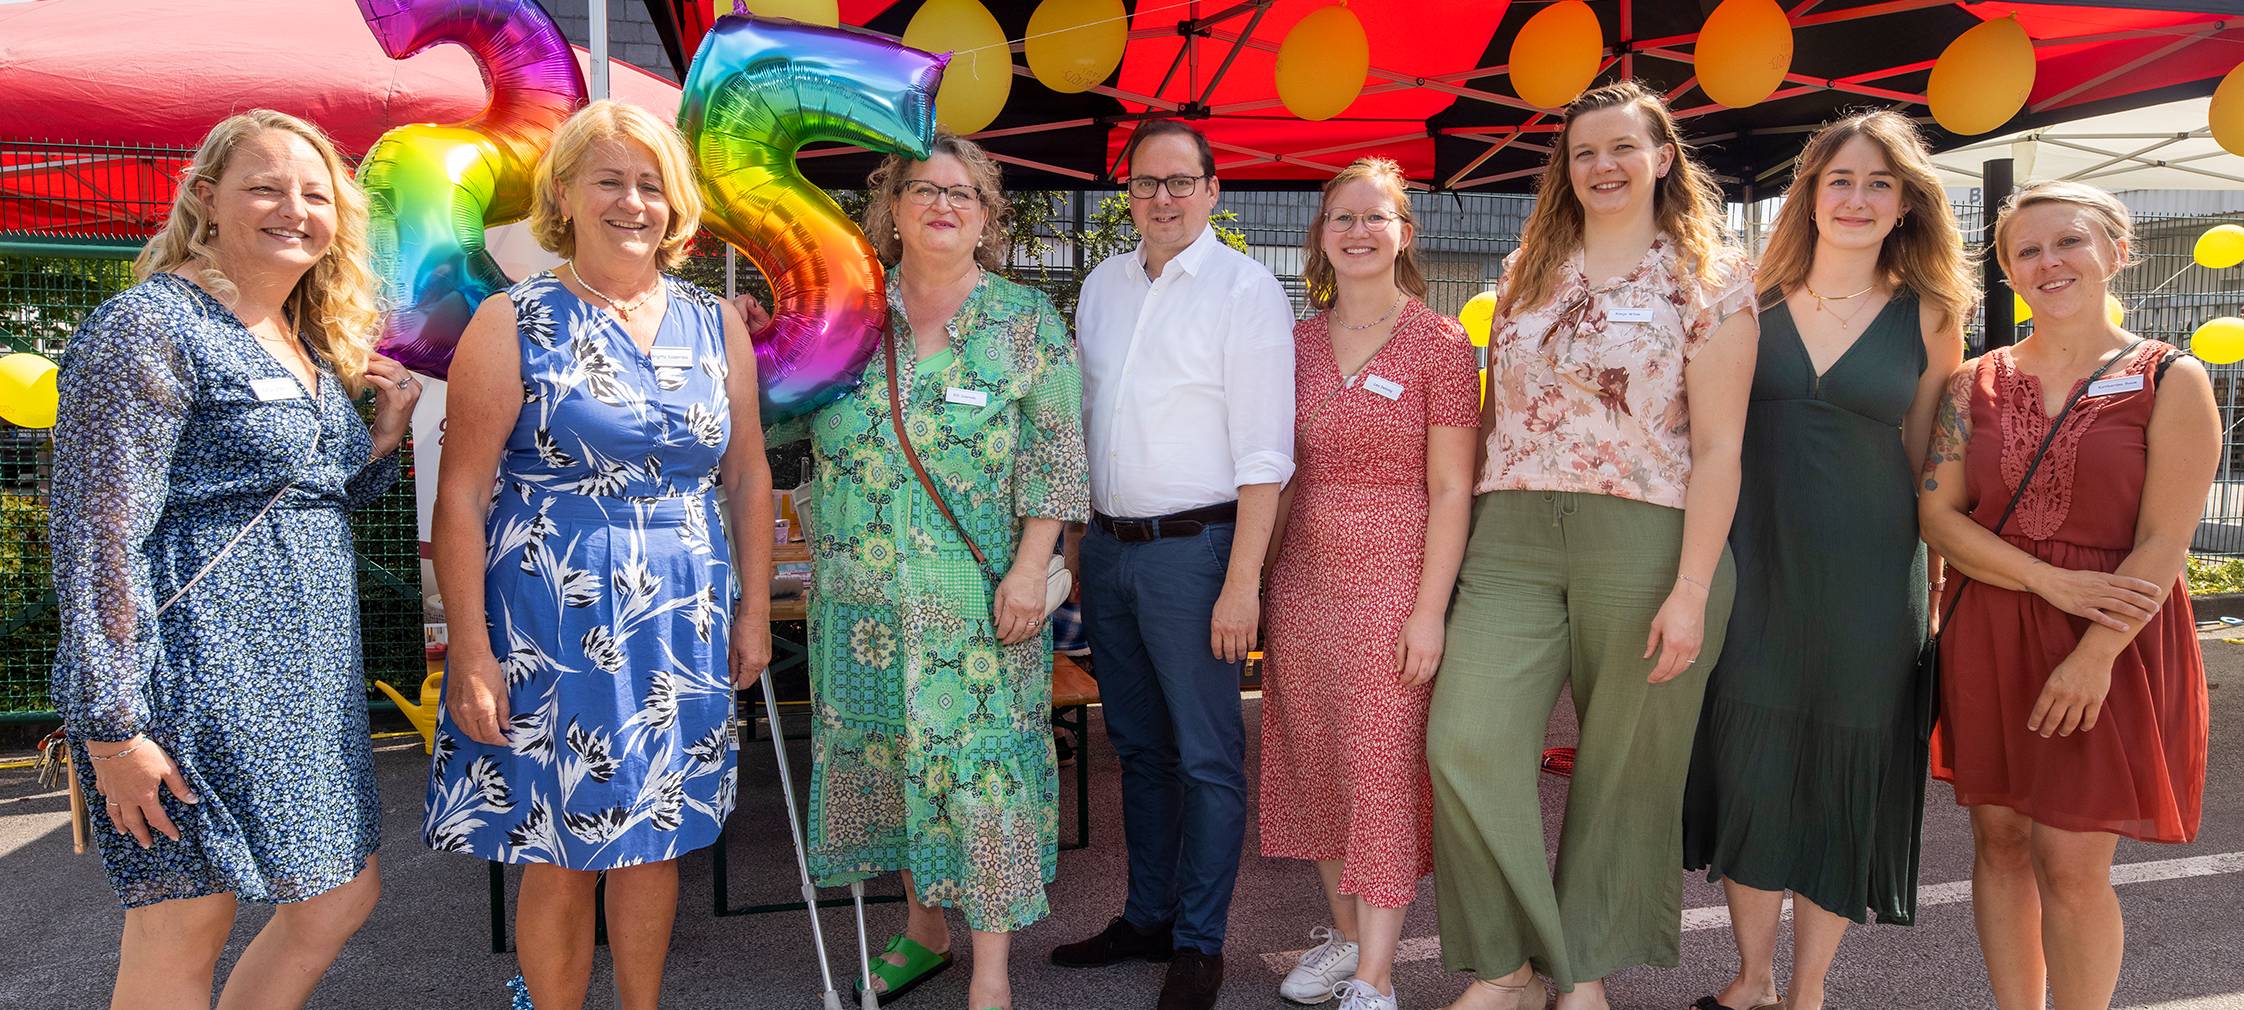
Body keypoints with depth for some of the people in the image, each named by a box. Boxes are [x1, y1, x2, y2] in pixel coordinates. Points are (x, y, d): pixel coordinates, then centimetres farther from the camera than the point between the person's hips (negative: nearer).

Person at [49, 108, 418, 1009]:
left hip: (305, 683, 9)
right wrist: (111, 723, -19)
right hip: (195, 682, -9)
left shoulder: (310, 344, 15)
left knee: (343, 896, 13)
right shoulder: (147, 328, -11)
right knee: (184, 932, 1)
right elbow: (97, 535, -16)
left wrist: (386, 435, 5)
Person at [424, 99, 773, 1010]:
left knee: (654, 836, 15)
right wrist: (470, 652, -12)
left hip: (683, 625, 4)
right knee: (560, 853, 6)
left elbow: (748, 475, 12)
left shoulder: (716, 325, 7)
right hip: (552, 622, -3)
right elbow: (461, 496, -8)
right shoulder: (514, 323, -5)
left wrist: (754, 608, 9)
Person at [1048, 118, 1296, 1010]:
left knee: (1206, 757, 2)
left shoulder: (1245, 289, -8)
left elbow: (1262, 451, -13)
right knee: (1137, 747, 16)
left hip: (1192, 545, -6)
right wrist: (1069, 545, 12)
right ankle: (1147, 918, 29)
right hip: (1106, 545, 6)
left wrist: (1242, 580, -18)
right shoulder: (1102, 285, 11)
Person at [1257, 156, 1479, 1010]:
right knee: (1314, 762, 10)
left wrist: (1429, 609, -13)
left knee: (1385, 770, -2)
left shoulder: (1438, 344, -4)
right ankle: (1342, 930, 28)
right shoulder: (1298, 342, 9)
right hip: (1303, 578, 5)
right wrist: (1255, 578, 7)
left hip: (1393, 579, -4)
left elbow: (1451, 490, -7)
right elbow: (1280, 474, 13)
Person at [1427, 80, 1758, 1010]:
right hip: (1513, 539, 3)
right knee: (1467, 742, -9)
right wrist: (1471, 539, 10)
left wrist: (1691, 591, -13)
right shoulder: (1527, 269, 16)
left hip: (1645, 540, -3)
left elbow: (1718, 447, -5)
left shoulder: (1708, 278, 2)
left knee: (1623, 764, 6)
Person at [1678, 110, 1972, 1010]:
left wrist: (1930, 576, 4)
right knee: (1748, 764, 5)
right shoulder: (1752, 303, 3)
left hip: (1866, 580, 0)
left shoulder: (1928, 317, 3)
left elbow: (1928, 461, 7)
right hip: (1754, 566, 0)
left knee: (1845, 774, 7)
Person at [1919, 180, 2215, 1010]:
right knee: (2000, 840, 9)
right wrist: (2053, 581, -14)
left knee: (2071, 862, -3)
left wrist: (2094, 655, -18)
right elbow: (1936, 514, -1)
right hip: (1988, 638, 3)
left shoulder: (2171, 381, -3)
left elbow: (2164, 543, -9)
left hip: (2111, 645, -3)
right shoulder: (1977, 382, 6)